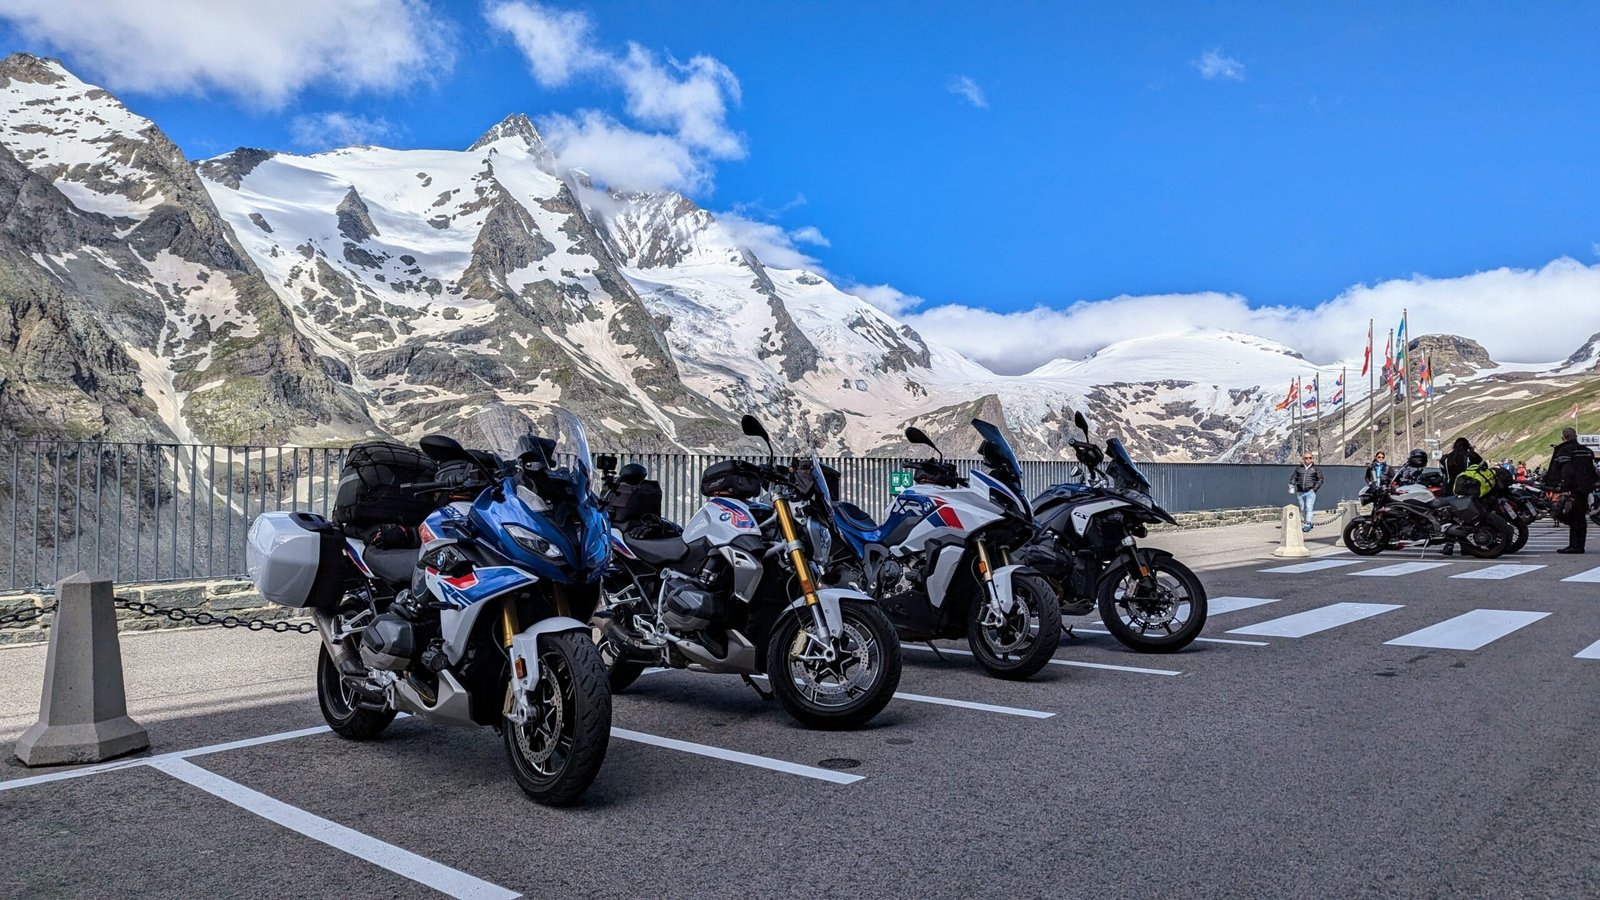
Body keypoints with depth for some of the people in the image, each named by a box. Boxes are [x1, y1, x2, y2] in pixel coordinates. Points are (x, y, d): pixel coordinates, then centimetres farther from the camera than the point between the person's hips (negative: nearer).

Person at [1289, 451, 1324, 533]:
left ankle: (1307, 525, -17)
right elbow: (1293, 477, 15)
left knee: (1309, 508, -13)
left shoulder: (1315, 468, 7)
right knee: (1302, 509, 10)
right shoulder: (1298, 468, 11)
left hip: (1310, 492, -3)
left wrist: (1314, 489, -4)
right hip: (1300, 492, 3)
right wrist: (1291, 486, 0)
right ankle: (1303, 524, 20)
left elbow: (1320, 479, 6)